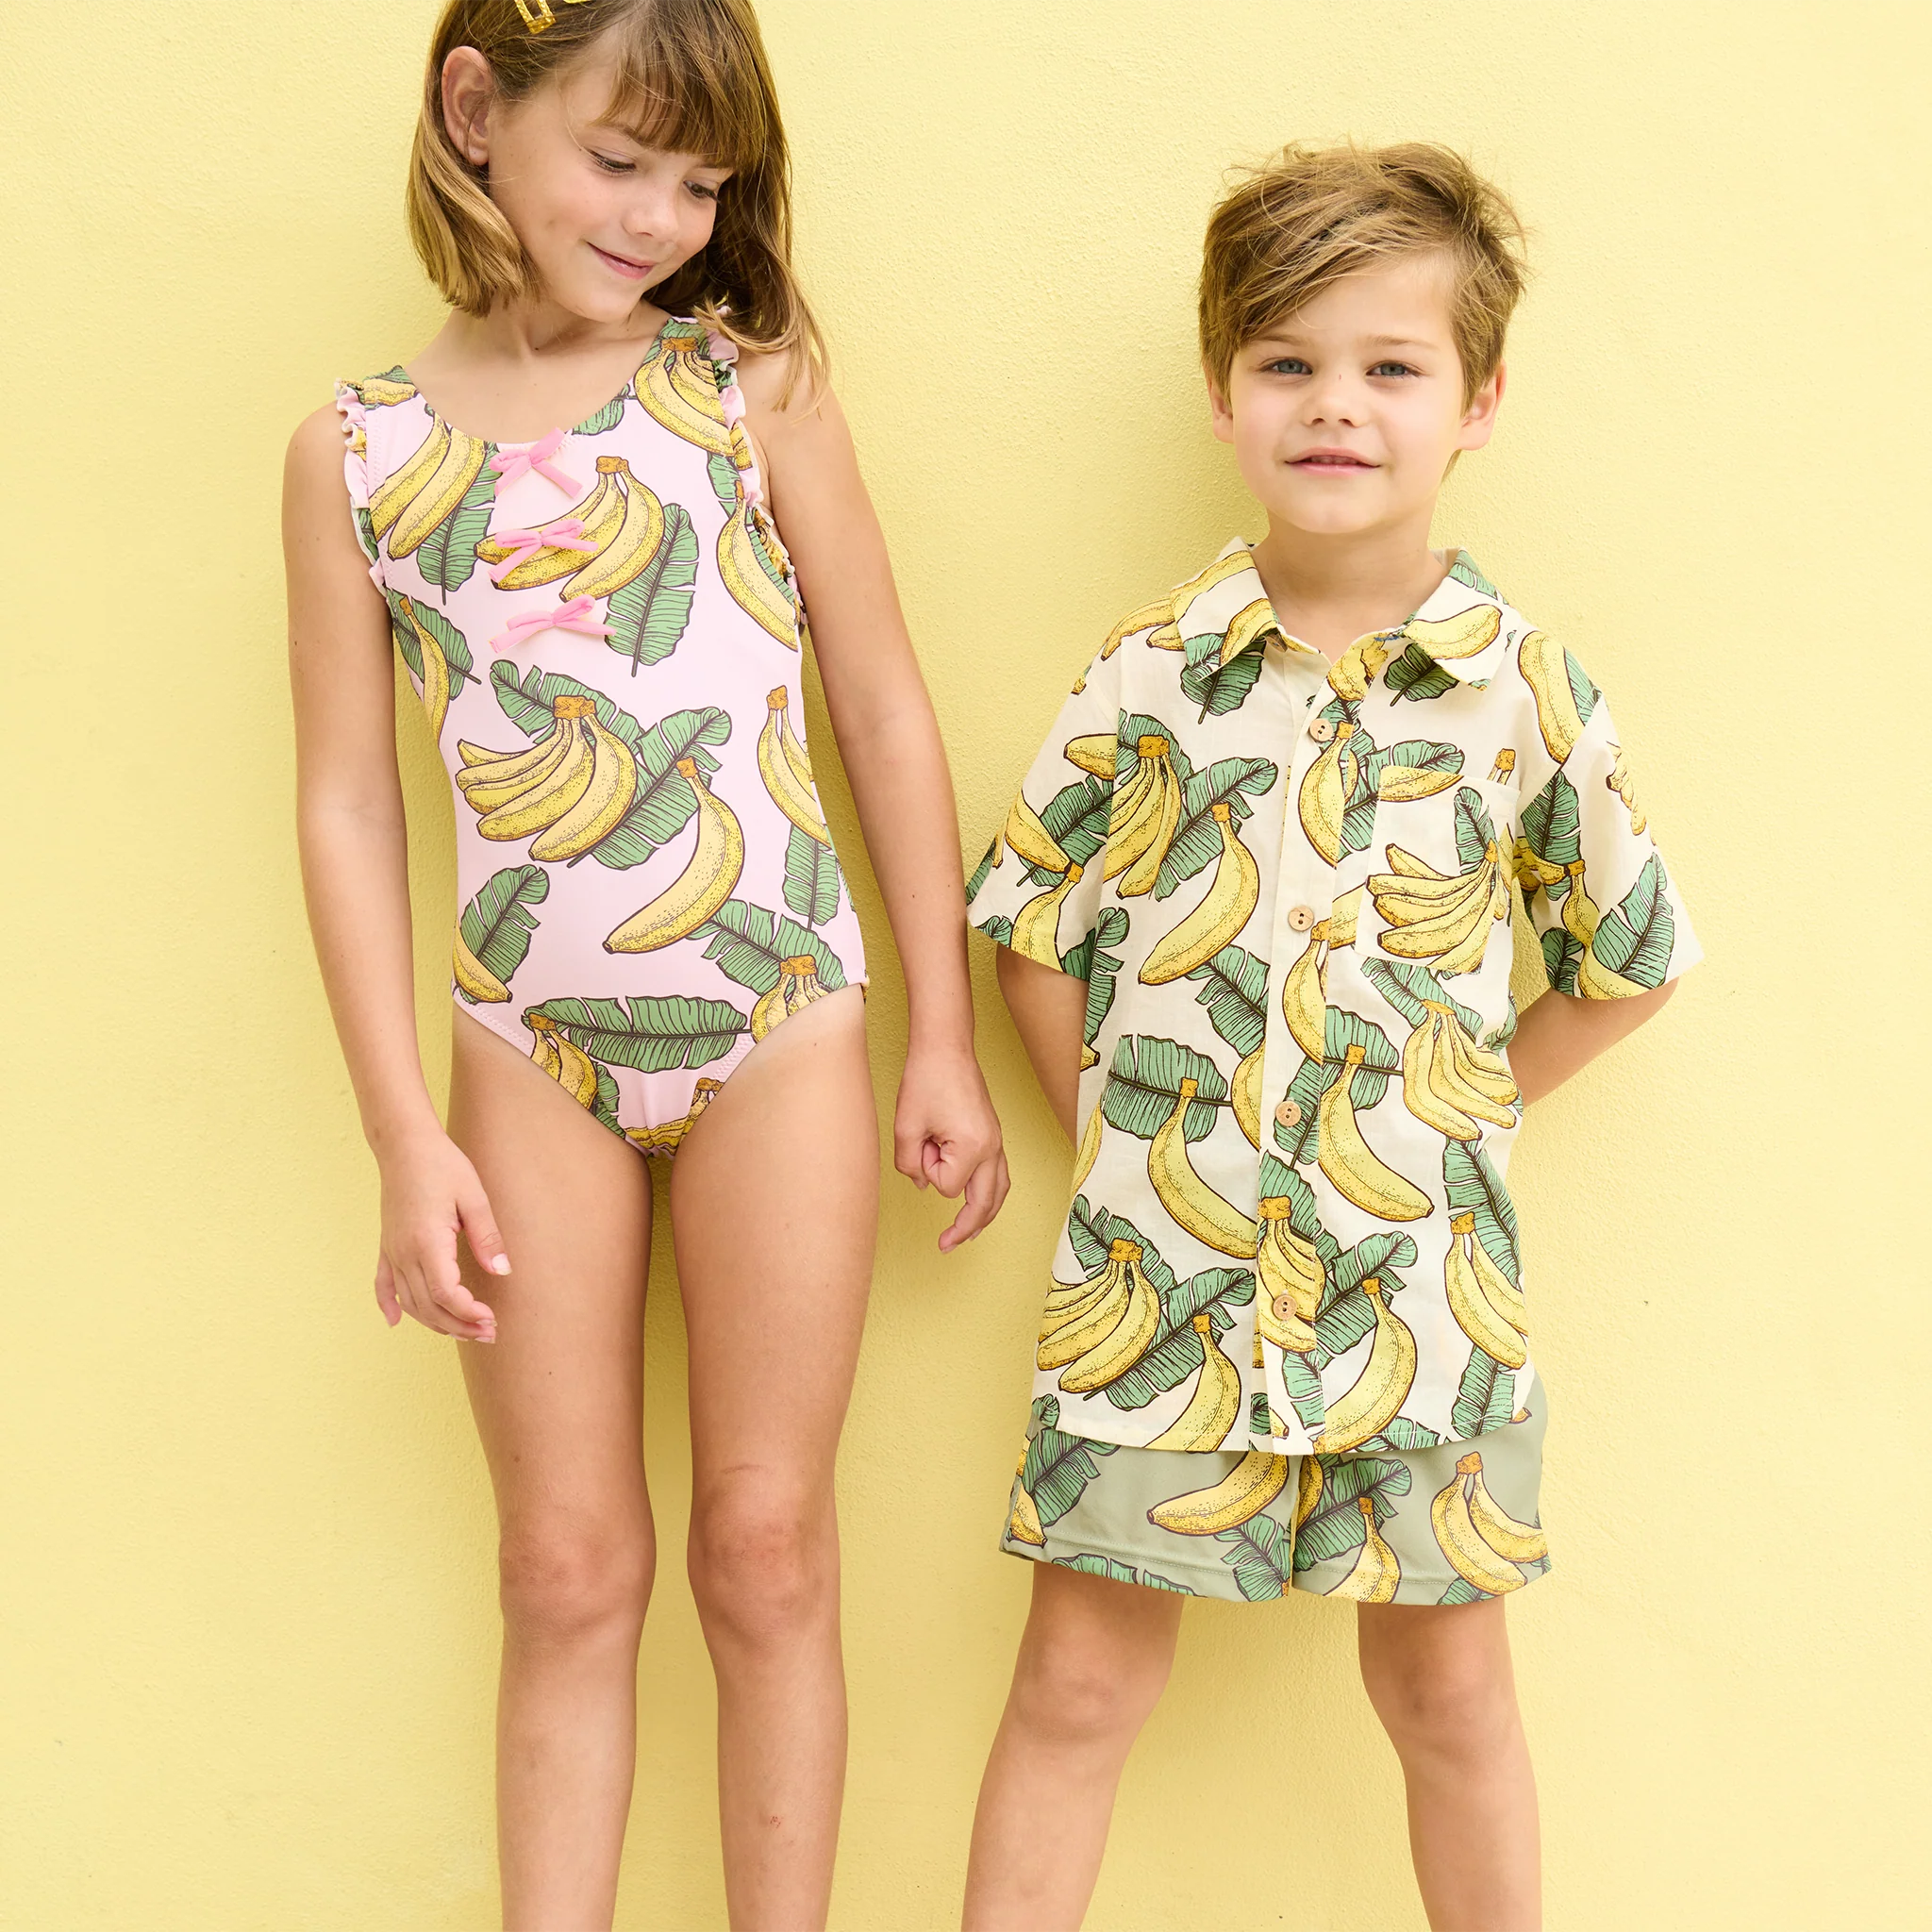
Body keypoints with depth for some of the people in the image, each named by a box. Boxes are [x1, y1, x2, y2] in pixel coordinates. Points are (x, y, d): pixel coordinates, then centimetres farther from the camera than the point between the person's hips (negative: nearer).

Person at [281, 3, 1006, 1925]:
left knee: (764, 1542, 7)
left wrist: (942, 1042, 3)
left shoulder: (752, 386, -1)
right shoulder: (355, 454, 0)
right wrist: (405, 1139, -1)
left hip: (778, 1029, 0)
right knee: (567, 1565, 8)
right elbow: (347, 804, 2)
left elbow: (888, 716, 2)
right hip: (531, 1051, 1)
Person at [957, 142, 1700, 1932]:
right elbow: (1028, 932, 6)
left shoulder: (1527, 692, -3)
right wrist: (1119, 1127, 1)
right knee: (1079, 1683, 7)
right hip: (1158, 1269, 0)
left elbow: (1628, 961, 8)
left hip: (1414, 1274, 0)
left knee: (1444, 1685, 14)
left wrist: (1451, 1115, 3)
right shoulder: (1148, 673, -3)